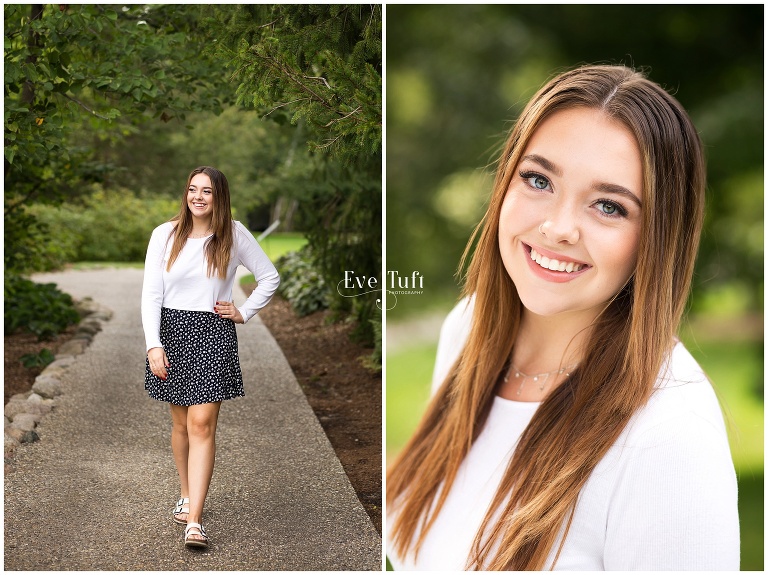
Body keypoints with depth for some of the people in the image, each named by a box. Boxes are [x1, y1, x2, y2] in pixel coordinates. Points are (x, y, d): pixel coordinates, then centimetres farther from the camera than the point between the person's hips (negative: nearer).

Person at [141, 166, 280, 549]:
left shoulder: (234, 234, 0)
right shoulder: (165, 234, 1)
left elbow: (270, 277, 11)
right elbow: (151, 294, -2)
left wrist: (244, 313, 3)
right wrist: (153, 345, -10)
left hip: (214, 334, -2)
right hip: (172, 330, 2)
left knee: (202, 424, -10)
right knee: (181, 423, 10)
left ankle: (194, 521, -12)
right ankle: (187, 495, 32)